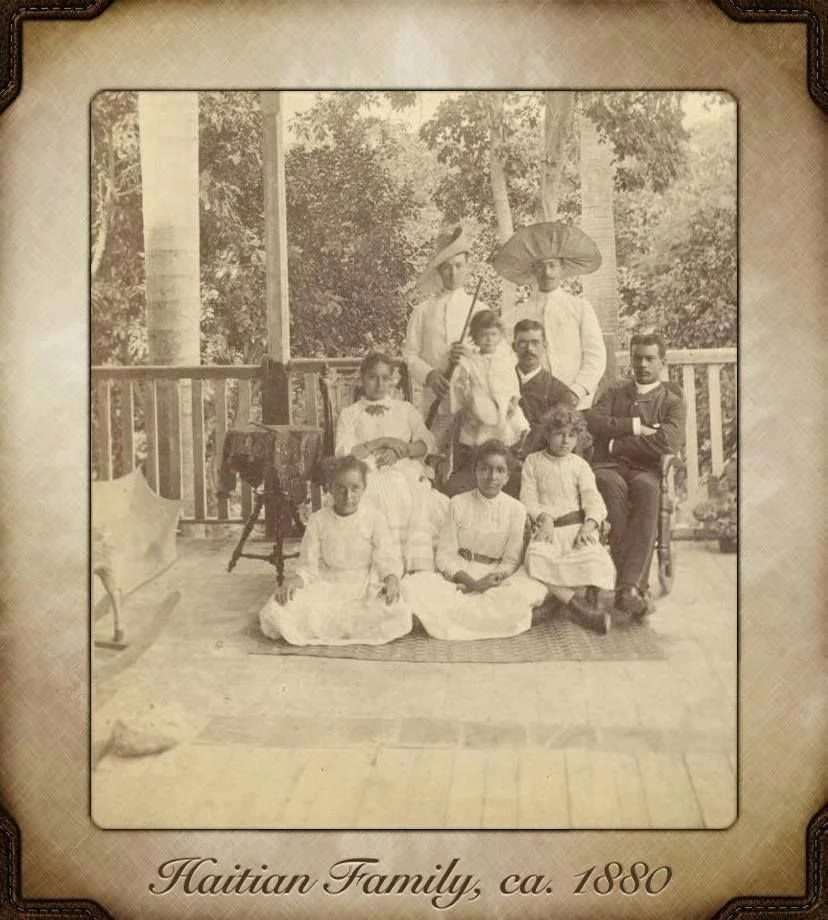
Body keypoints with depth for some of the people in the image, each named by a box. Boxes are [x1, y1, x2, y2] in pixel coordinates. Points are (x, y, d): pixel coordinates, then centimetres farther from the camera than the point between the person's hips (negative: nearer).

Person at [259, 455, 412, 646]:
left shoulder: (373, 517, -3)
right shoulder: (318, 520, 0)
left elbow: (387, 557, -4)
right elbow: (308, 566, 1)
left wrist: (392, 578, -27)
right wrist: (296, 579, -22)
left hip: (365, 587, 0)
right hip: (326, 586, 1)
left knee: (398, 614, -34)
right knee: (277, 611, -25)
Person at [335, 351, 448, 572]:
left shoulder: (405, 409, 25)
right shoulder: (349, 414, 19)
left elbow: (428, 442, 13)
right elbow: (342, 453, 3)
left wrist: (402, 450, -6)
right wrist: (380, 442, -4)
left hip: (407, 473, 2)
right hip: (372, 477, -2)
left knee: (420, 506, -31)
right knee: (387, 508, -35)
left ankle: (420, 570, -34)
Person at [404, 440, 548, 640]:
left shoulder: (516, 509, -1)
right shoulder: (458, 503, -2)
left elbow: (511, 561, 0)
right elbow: (445, 556, -4)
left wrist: (489, 580, -20)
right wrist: (472, 582, -19)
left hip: (495, 577, 1)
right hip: (458, 576, -1)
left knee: (533, 592, -32)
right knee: (415, 585, -30)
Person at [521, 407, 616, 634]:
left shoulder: (580, 465, 15)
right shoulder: (533, 461, 15)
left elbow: (592, 498, 1)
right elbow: (528, 498, 5)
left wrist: (590, 524, -19)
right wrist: (543, 518, -15)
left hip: (577, 526, 0)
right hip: (548, 528, 0)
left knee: (595, 557, -35)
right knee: (536, 558, -35)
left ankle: (590, 603, -20)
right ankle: (578, 607, -35)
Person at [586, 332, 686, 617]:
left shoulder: (672, 401, 15)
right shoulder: (616, 392, 26)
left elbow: (669, 442, -6)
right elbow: (593, 420, 5)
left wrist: (617, 444, -3)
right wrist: (635, 426, -3)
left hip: (647, 471, -1)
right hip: (608, 466, 1)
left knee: (647, 489, -38)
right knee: (611, 485, -36)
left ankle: (629, 586, -44)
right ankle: (637, 585, -39)